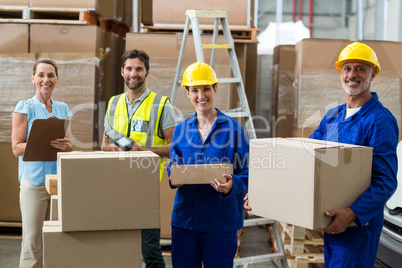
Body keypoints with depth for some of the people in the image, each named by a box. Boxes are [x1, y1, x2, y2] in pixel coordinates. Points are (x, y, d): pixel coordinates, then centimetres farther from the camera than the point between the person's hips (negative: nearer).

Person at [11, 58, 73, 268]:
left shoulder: (63, 109, 14)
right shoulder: (24, 108, 1)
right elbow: (16, 148, -5)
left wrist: (65, 145, -8)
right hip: (34, 181, -4)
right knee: (32, 241, -4)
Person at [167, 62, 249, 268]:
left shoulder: (232, 128, -2)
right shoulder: (181, 130, 9)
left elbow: (246, 172, -5)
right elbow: (172, 167, 13)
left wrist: (232, 185, -25)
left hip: (221, 220, -3)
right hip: (184, 217, 3)